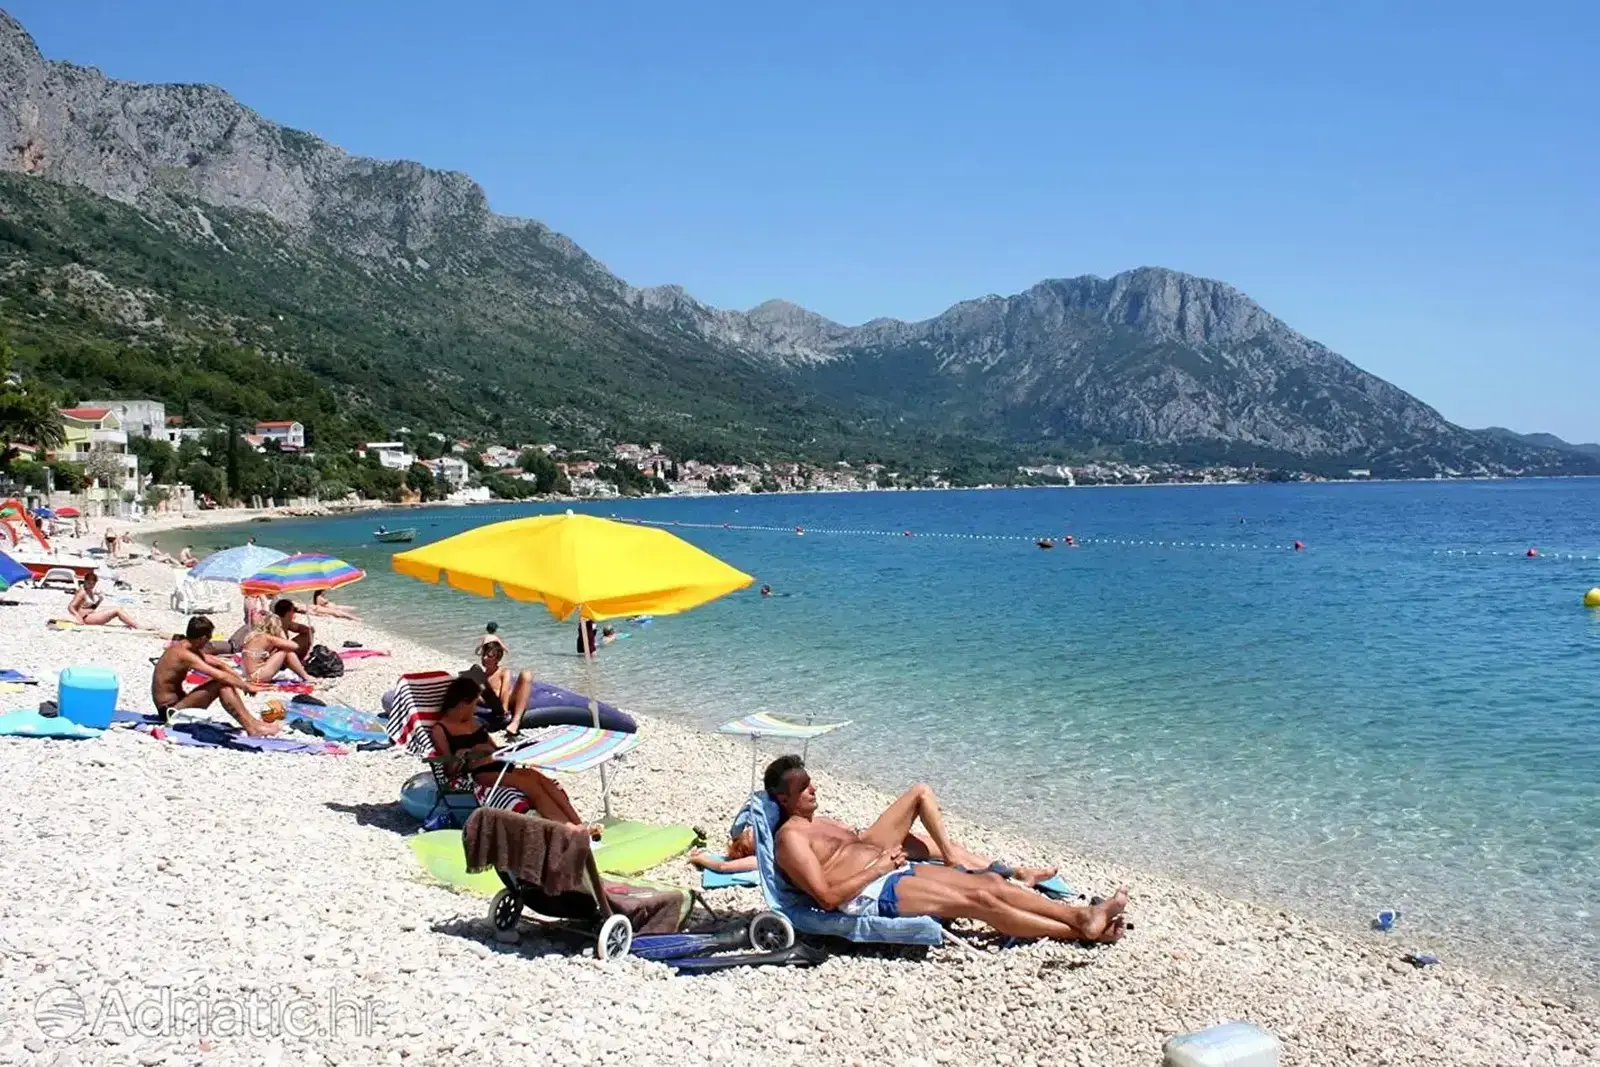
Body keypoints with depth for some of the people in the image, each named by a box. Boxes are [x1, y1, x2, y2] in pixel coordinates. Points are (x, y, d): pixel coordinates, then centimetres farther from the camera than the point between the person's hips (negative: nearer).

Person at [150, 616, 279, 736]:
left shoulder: (185, 647, 7)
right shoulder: (185, 654, -22)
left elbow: (219, 664, 11)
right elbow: (220, 675, -24)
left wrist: (243, 682, 4)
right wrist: (247, 686, -14)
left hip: (177, 703, 9)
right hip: (170, 710, -9)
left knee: (225, 682, 1)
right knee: (221, 684, -19)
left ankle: (252, 722, -2)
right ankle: (251, 728, -19)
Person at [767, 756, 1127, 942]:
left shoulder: (818, 824, 24)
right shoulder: (791, 836, -7)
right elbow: (828, 897, -17)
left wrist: (885, 850, 5)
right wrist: (879, 866, -11)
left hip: (893, 872, 10)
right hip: (873, 895, -10)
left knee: (990, 882, -4)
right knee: (978, 901, -18)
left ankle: (1080, 914, -7)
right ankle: (1082, 930, -16)